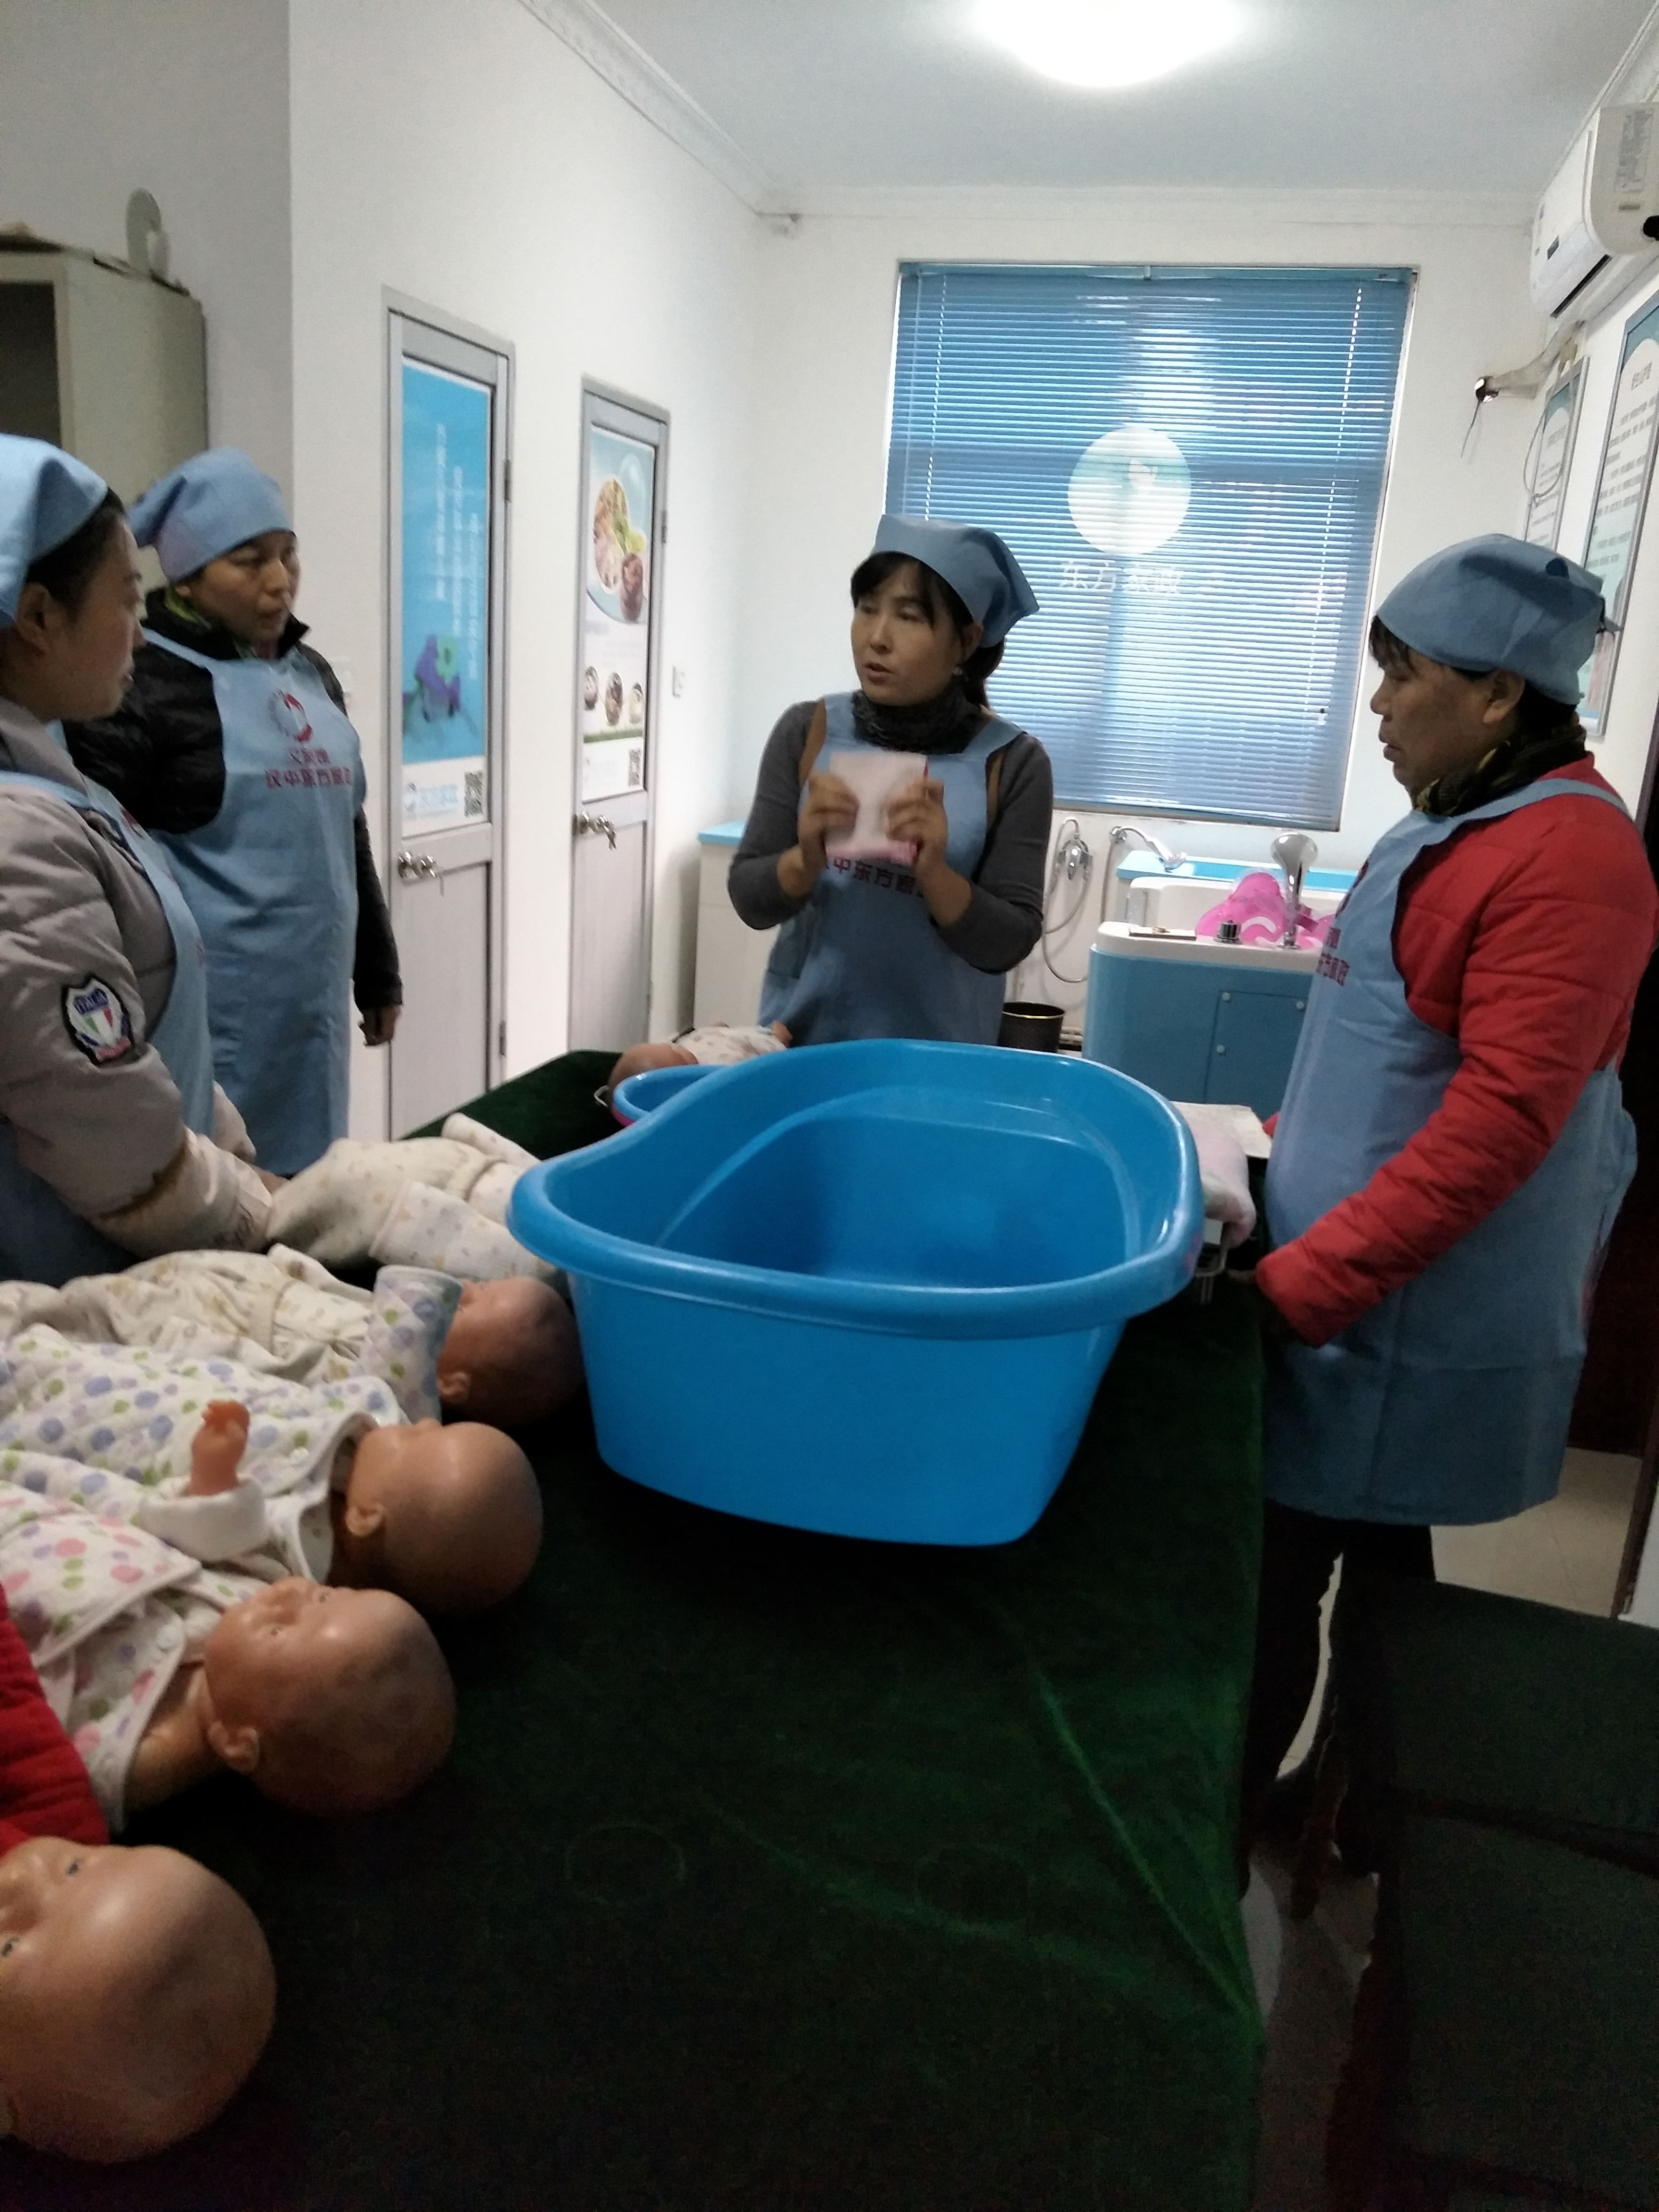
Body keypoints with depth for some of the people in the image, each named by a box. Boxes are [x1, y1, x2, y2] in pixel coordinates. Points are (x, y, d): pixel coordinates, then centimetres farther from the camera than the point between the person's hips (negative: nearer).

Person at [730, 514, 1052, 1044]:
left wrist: (933, 871, -26)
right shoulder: (807, 731, -5)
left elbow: (1008, 944, -11)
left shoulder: (1012, 763, -10)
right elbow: (750, 898, -4)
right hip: (800, 1037, 2)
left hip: (936, 1053, -2)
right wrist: (806, 860, -22)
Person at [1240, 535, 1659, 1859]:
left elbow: (1502, 1115, -25)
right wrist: (1283, 1152, 21)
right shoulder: (1463, 826, 12)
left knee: (1277, 1573, 0)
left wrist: (1304, 1281, -24)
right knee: (1370, 1555, 19)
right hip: (1367, 1283, 9)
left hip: (1405, 1314, -9)